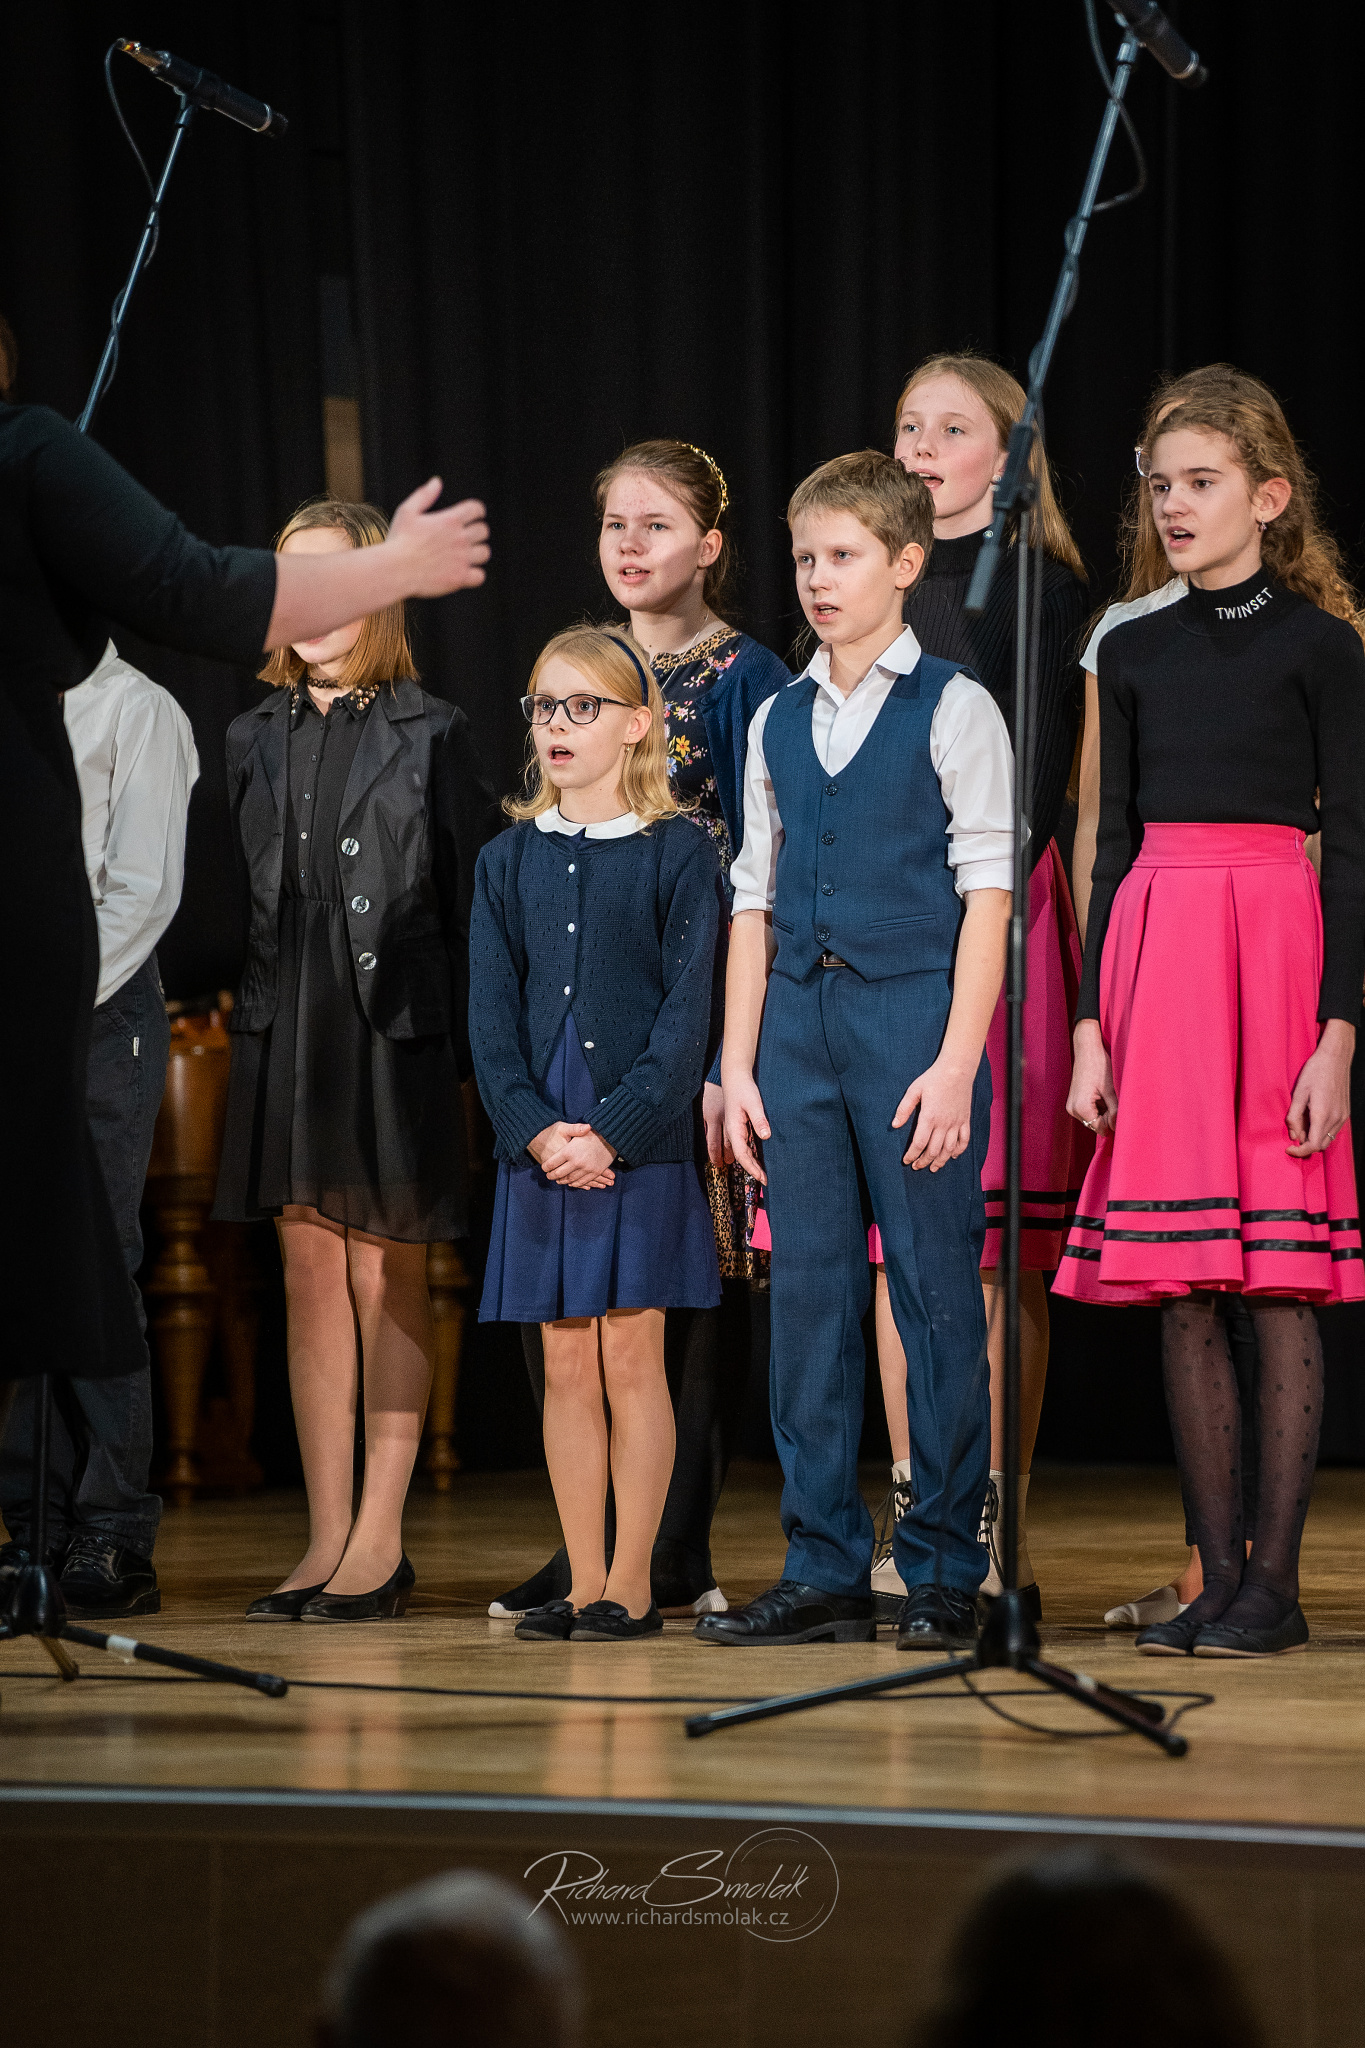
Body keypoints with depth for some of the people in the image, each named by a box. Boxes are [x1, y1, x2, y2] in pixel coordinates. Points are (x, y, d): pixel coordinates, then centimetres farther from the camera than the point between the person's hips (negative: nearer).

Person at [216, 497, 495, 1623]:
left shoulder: (432, 735, -1)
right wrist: (250, 1012, 7)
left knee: (390, 1281, -1)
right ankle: (327, 1539, 9)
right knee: (310, 1279, 5)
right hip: (287, 1026, 5)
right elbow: (239, 895, 15)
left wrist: (465, 1043, -8)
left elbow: (469, 896, -3)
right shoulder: (257, 739, 12)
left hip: (395, 1025, -5)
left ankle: (381, 1540, 3)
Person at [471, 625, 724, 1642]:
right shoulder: (508, 861, 10)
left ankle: (632, 1583, 5)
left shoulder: (679, 853, -2)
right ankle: (583, 1583, 11)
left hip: (641, 1145, -4)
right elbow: (491, 1016, 5)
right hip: (540, 1145, 4)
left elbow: (687, 1015, -7)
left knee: (631, 1357, -2)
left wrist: (611, 1133, -16)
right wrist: (538, 1130, -10)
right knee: (566, 1365, 5)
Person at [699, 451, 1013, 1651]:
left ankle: (945, 1573, 5)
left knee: (936, 1292, -2)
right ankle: (825, 1571, 10)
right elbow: (757, 897, 15)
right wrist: (737, 1063, 8)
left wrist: (957, 1062, -12)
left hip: (913, 1011, -5)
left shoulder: (952, 711, 0)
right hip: (799, 1013, 5)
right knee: (808, 1292, 4)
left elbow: (988, 891, -5)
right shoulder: (778, 723, 14)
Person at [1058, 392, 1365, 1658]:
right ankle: (1217, 1575, 9)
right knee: (1178, 1291, 3)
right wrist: (1091, 1025, 6)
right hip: (1155, 942, 5)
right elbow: (1116, 842, 14)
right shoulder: (1134, 653, 13)